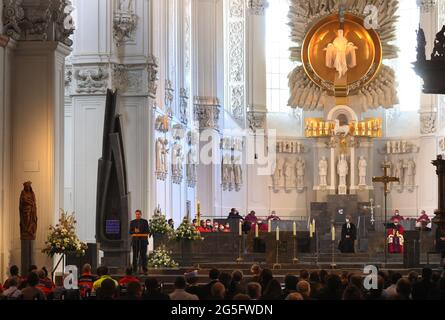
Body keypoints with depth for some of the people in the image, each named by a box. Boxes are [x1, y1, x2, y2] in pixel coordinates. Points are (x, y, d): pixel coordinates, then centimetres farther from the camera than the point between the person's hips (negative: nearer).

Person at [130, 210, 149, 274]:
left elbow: (147, 231, -1)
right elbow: (130, 232, 4)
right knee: (135, 255, -2)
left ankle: (145, 271, -2)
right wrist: (135, 231, -17)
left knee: (143, 255, -4)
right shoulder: (132, 222, 7)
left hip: (143, 240, -1)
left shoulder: (145, 221, 3)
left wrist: (139, 231, -14)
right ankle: (134, 270, 1)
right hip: (135, 240, 1)